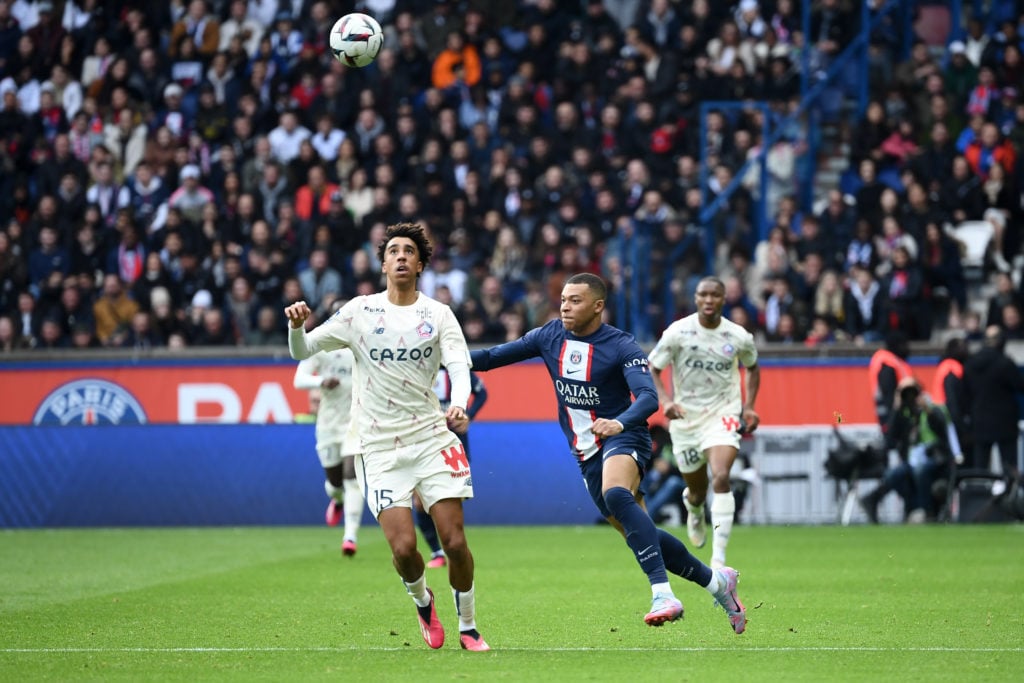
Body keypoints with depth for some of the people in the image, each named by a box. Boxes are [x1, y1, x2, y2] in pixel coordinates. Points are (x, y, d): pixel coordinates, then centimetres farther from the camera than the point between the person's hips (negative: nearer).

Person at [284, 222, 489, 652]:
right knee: (403, 546, -13)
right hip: (379, 448, -1)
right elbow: (302, 351, 6)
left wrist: (458, 406, -29)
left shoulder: (438, 314, 5)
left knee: (454, 541, -7)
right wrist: (297, 326, -17)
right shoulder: (360, 311, 4)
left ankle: (468, 628, 13)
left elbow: (459, 366, -8)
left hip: (432, 438, 1)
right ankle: (421, 600, 19)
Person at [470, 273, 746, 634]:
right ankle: (715, 580, 27)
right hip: (587, 453, 7)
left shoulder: (622, 346, -14)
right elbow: (495, 356, 7)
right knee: (639, 533, 8)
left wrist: (620, 423, -46)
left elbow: (648, 397, -27)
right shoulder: (551, 336, 3)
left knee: (615, 495, -37)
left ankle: (663, 595, -43)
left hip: (623, 439, -7)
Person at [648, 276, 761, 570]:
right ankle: (693, 509, 54)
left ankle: (719, 558, -25)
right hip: (686, 418, 1)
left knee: (721, 478, -25)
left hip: (723, 416, -1)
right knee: (697, 490, 11)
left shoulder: (739, 337, -5)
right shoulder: (677, 332, -10)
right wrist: (665, 400, -19)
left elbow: (753, 367, 16)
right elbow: (651, 369, -2)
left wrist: (748, 406, 4)